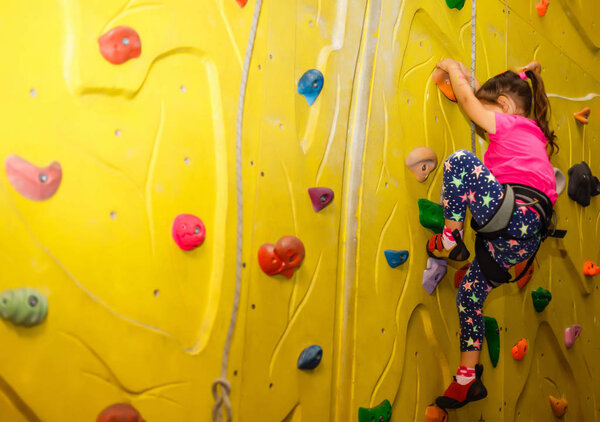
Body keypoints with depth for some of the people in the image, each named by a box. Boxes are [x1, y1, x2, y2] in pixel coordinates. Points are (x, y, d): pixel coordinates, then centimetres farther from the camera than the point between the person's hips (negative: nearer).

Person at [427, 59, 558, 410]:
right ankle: (468, 380, 18)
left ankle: (450, 239, -12)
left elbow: (467, 99, 10)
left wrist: (453, 68, 26)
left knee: (459, 160, -17)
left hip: (514, 215, -10)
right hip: (522, 238, 10)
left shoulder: (510, 123, 5)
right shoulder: (534, 132, 30)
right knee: (468, 297, 14)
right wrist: (468, 78, 46)